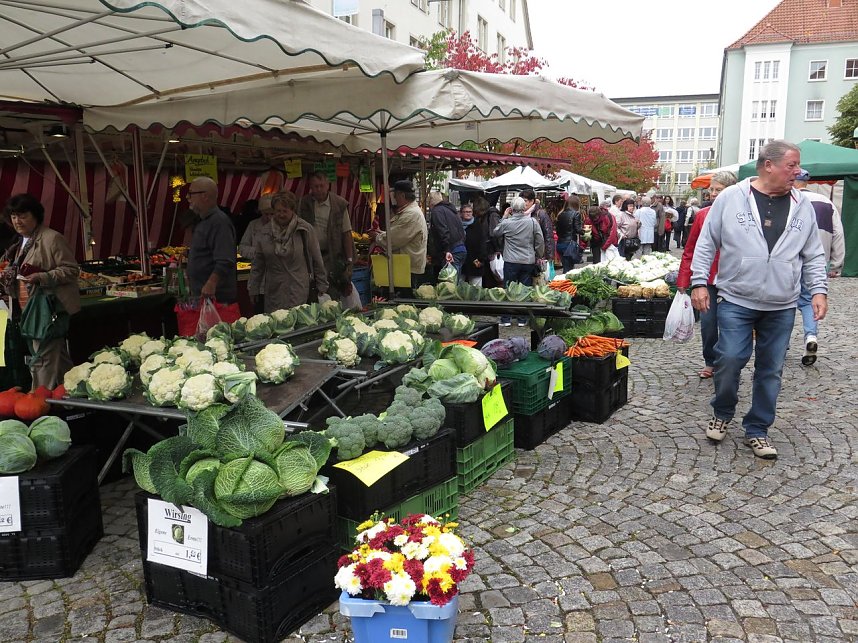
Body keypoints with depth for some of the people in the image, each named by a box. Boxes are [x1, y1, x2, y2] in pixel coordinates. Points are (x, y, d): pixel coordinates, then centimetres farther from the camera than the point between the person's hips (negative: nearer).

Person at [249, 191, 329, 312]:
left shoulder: (305, 229, -1)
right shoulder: (264, 233, 8)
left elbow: (317, 261, 3)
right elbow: (257, 265, 14)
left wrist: (322, 287, 5)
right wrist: (253, 290, 13)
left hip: (300, 293, -3)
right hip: (274, 293, 3)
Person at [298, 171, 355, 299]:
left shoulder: (339, 205, -2)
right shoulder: (304, 203, 6)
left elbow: (347, 234, -2)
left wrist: (349, 260, -7)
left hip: (331, 256, -2)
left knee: (333, 295, -6)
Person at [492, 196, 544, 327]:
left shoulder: (506, 223, -7)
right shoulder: (532, 222, -5)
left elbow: (494, 233, 12)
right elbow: (540, 241, 0)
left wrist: (504, 217, 15)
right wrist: (538, 256, 14)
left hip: (511, 262, -1)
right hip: (528, 261, 1)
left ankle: (506, 319, 11)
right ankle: (523, 319, 12)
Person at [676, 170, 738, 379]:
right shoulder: (703, 215, 2)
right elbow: (690, 250, 6)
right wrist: (683, 280, 4)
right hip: (707, 278, 3)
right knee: (708, 323, 7)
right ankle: (710, 363, 25)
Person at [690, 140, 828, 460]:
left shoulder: (802, 205, 6)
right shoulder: (731, 198, -3)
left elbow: (813, 255, 11)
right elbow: (706, 243, 0)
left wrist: (819, 290, 1)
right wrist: (699, 282, -5)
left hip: (782, 308, 3)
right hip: (736, 301, -3)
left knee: (770, 369, 8)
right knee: (729, 360, -5)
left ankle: (757, 430, 22)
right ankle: (722, 413, 23)